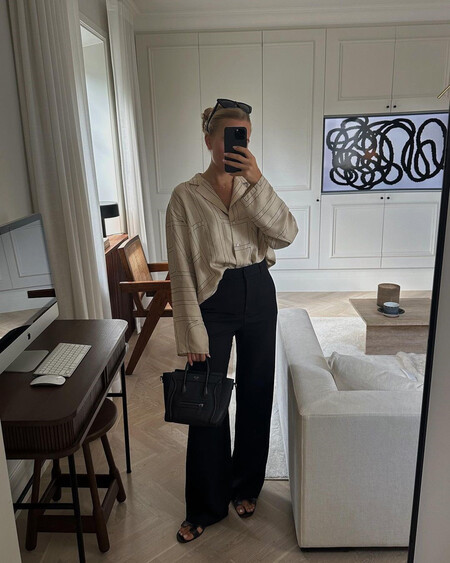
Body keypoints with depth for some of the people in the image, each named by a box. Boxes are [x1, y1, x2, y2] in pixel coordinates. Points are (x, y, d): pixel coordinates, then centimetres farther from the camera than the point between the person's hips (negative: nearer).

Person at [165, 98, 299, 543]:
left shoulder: (254, 188, 4)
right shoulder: (185, 196, -7)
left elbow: (286, 234, -12)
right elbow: (181, 273, -9)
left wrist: (257, 181, -22)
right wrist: (192, 335, -12)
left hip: (259, 294, 4)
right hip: (213, 301, -3)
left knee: (255, 394, 14)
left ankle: (246, 486, 38)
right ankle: (206, 506, 27)